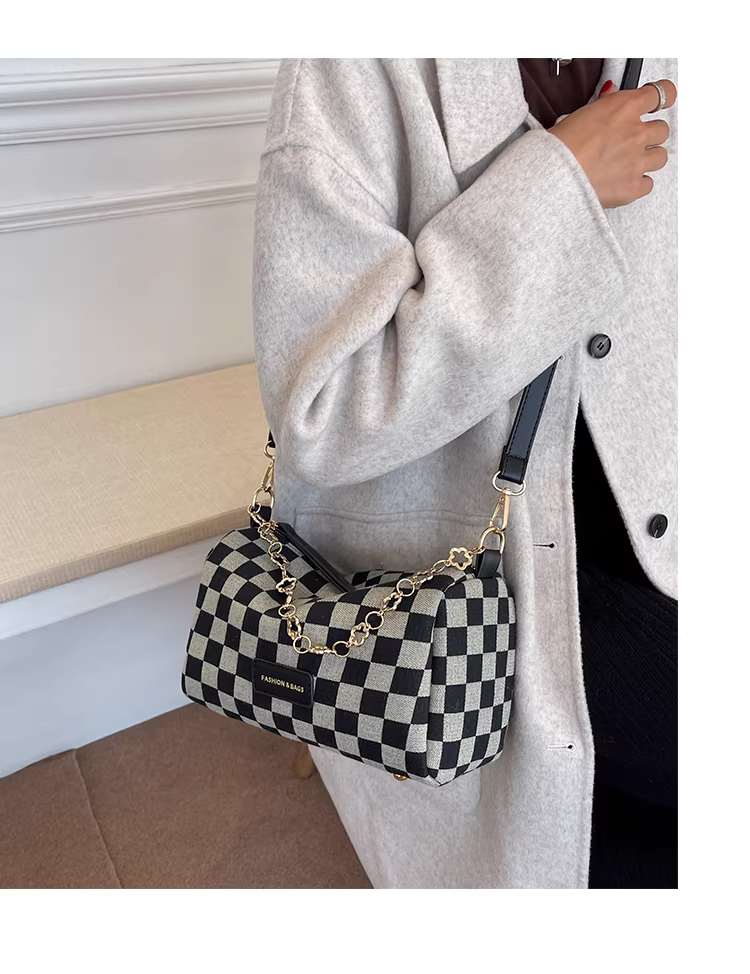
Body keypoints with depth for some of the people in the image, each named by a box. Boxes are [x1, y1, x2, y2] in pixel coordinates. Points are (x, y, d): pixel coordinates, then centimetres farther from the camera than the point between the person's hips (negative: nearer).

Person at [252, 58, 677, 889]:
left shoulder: (651, 75, 6)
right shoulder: (360, 71, -13)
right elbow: (320, 415, -24)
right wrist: (555, 186, -22)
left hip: (626, 535, 6)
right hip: (433, 567, -5)